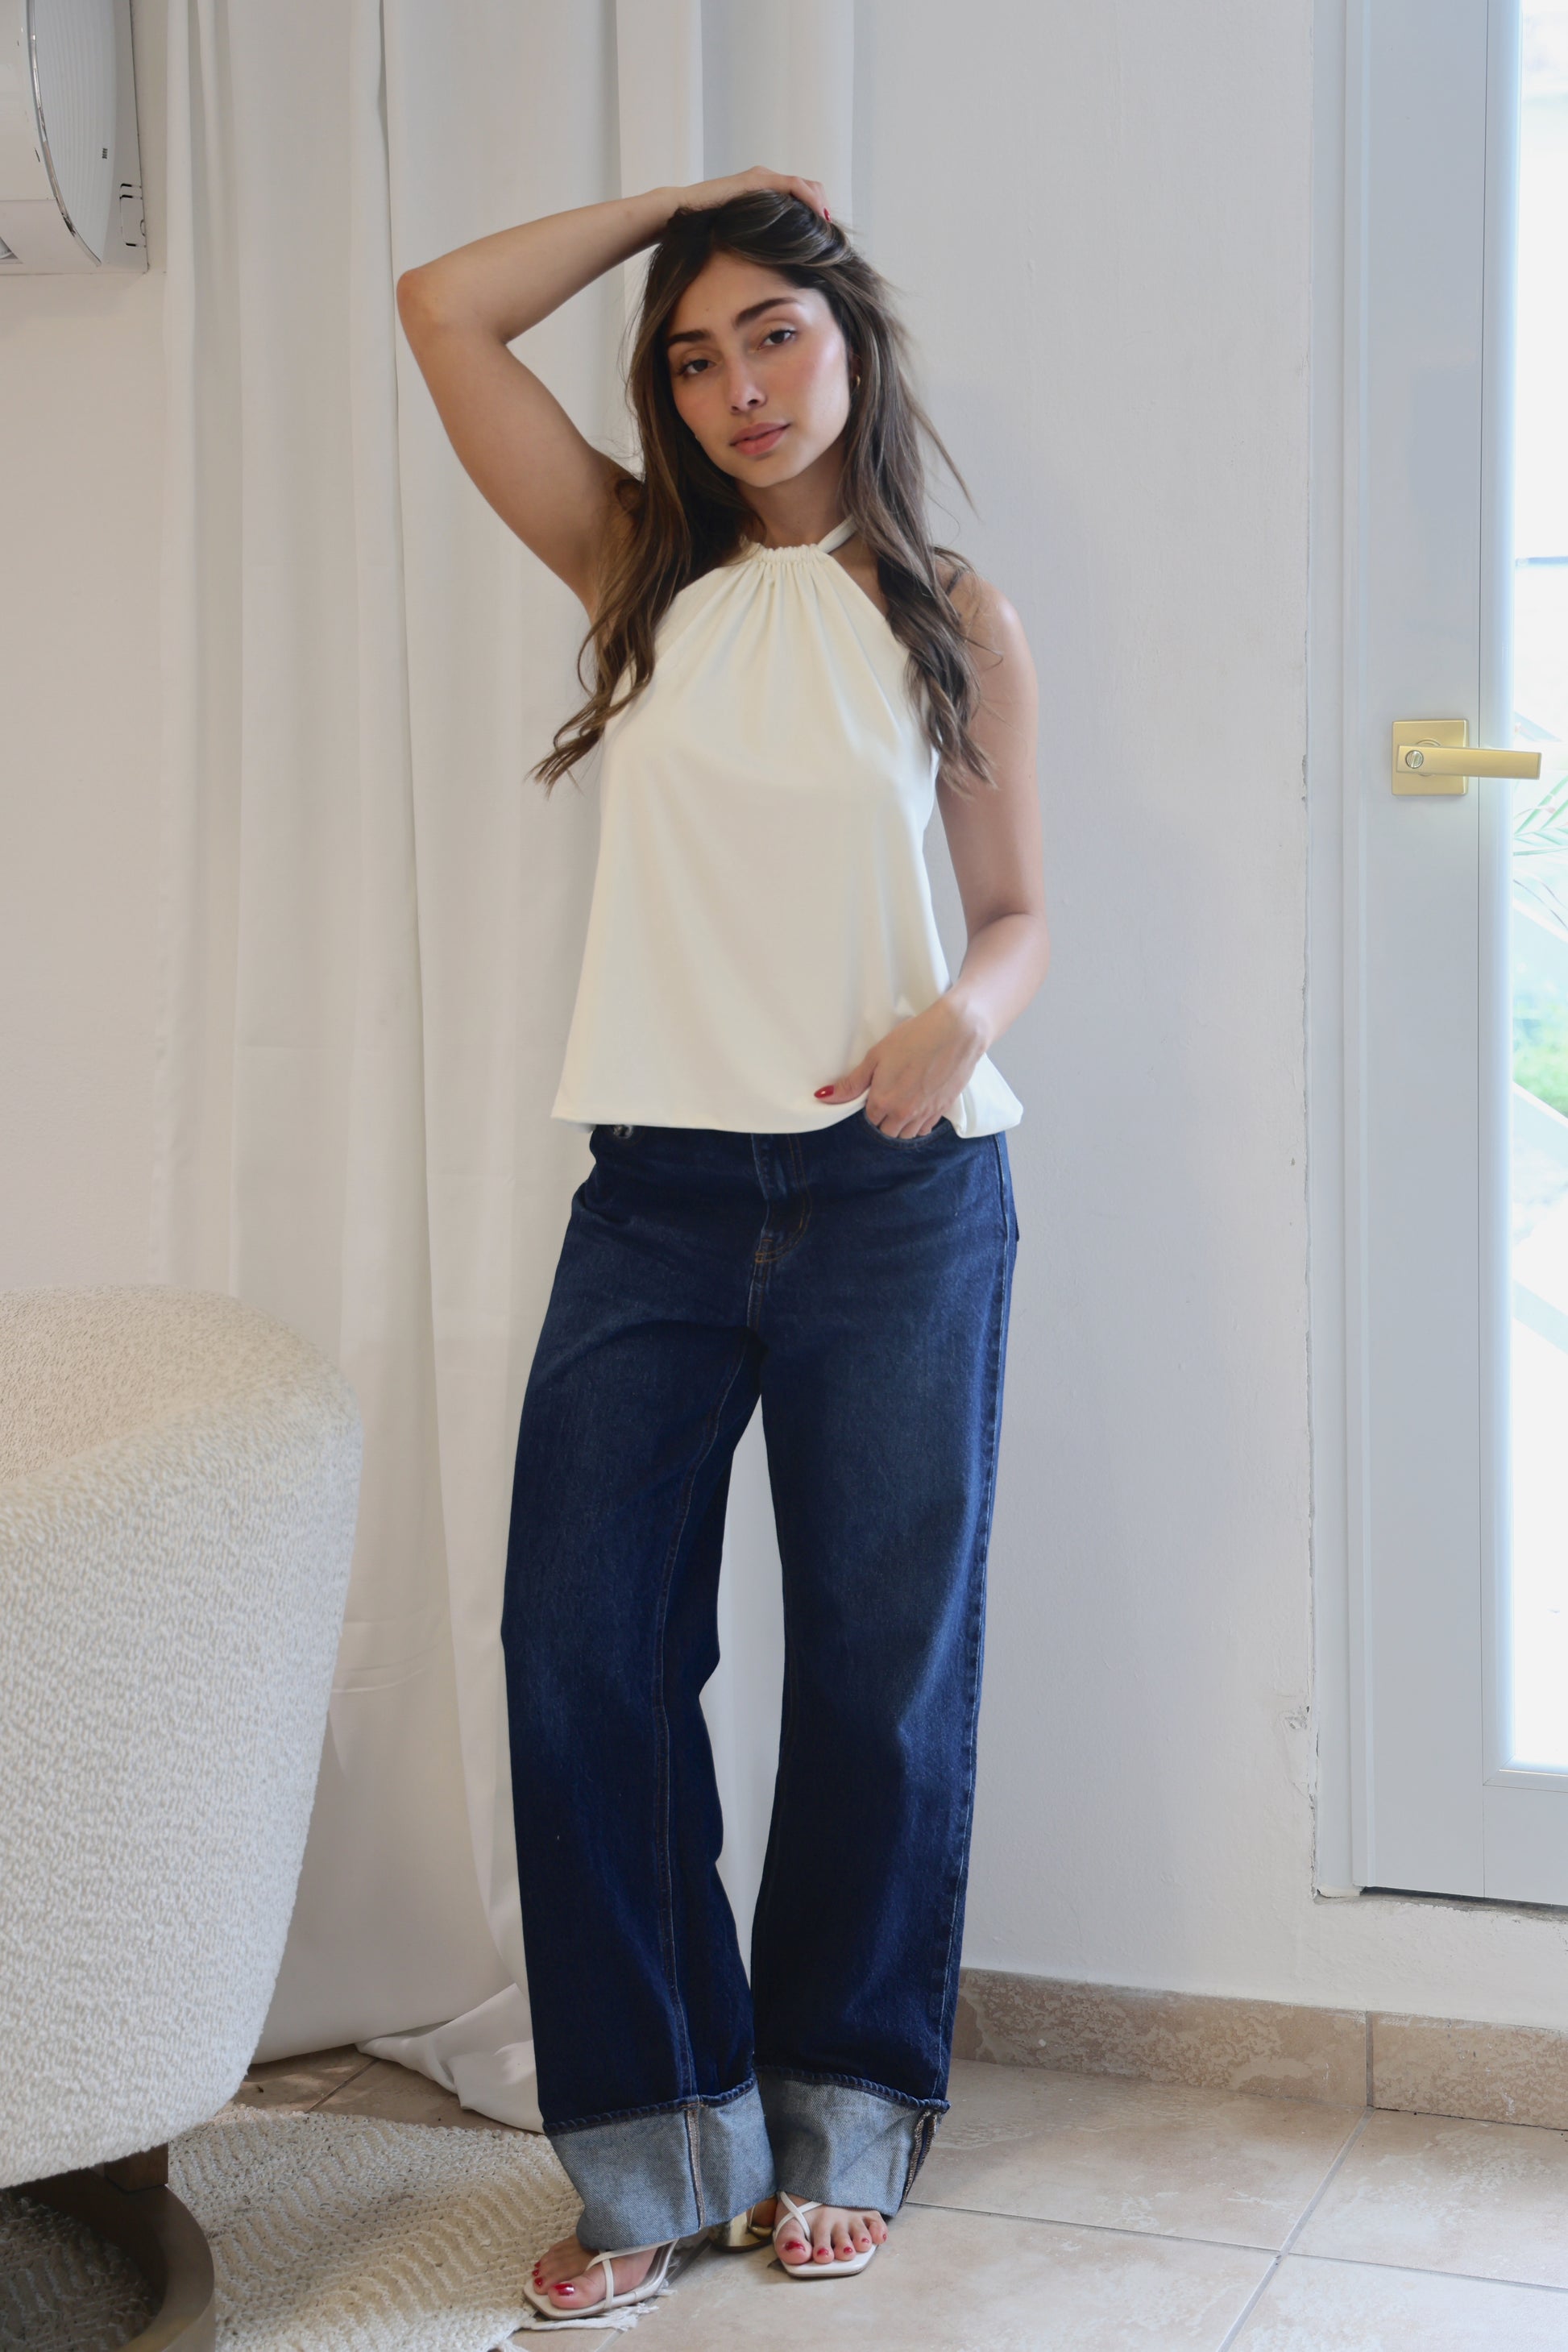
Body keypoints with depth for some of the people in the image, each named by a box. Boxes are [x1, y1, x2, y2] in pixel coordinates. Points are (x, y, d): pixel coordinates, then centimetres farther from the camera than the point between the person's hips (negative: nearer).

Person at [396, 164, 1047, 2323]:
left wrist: (964, 1015, -13)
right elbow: (443, 311, 4)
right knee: (584, 1656, -3)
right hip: (661, 1194, 2)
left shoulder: (955, 622, 6)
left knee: (881, 1667, 6)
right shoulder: (642, 572, 9)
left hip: (901, 1198, -1)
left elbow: (1018, 908, 9)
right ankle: (663, 2142, 11)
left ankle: (845, 2117, 24)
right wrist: (678, 202, 8)